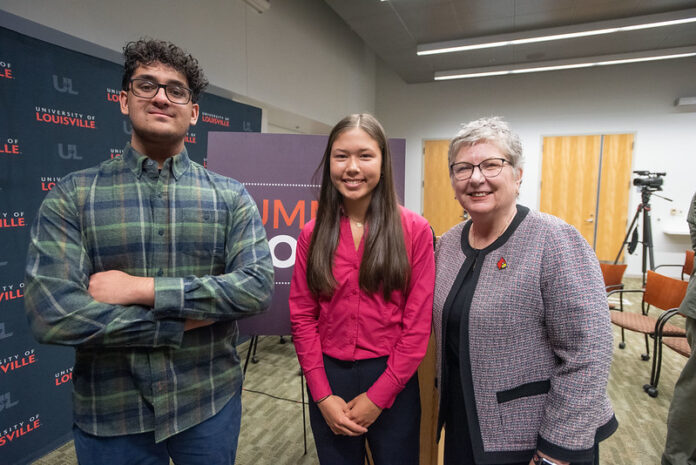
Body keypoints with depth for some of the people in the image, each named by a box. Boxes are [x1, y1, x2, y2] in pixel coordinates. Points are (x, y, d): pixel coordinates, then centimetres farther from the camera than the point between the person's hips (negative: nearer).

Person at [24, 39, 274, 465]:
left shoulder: (230, 197, -3)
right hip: (111, 416, 0)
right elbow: (51, 313, -15)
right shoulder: (72, 196, -5)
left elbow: (259, 286, -15)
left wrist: (143, 289, -19)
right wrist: (183, 324, -16)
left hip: (210, 404, 1)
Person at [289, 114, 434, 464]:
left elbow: (418, 324, -9)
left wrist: (378, 396, -10)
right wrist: (322, 395, -7)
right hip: (328, 377, 2)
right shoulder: (313, 233, -2)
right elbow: (302, 317, -2)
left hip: (392, 381, -1)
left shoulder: (414, 230, -9)